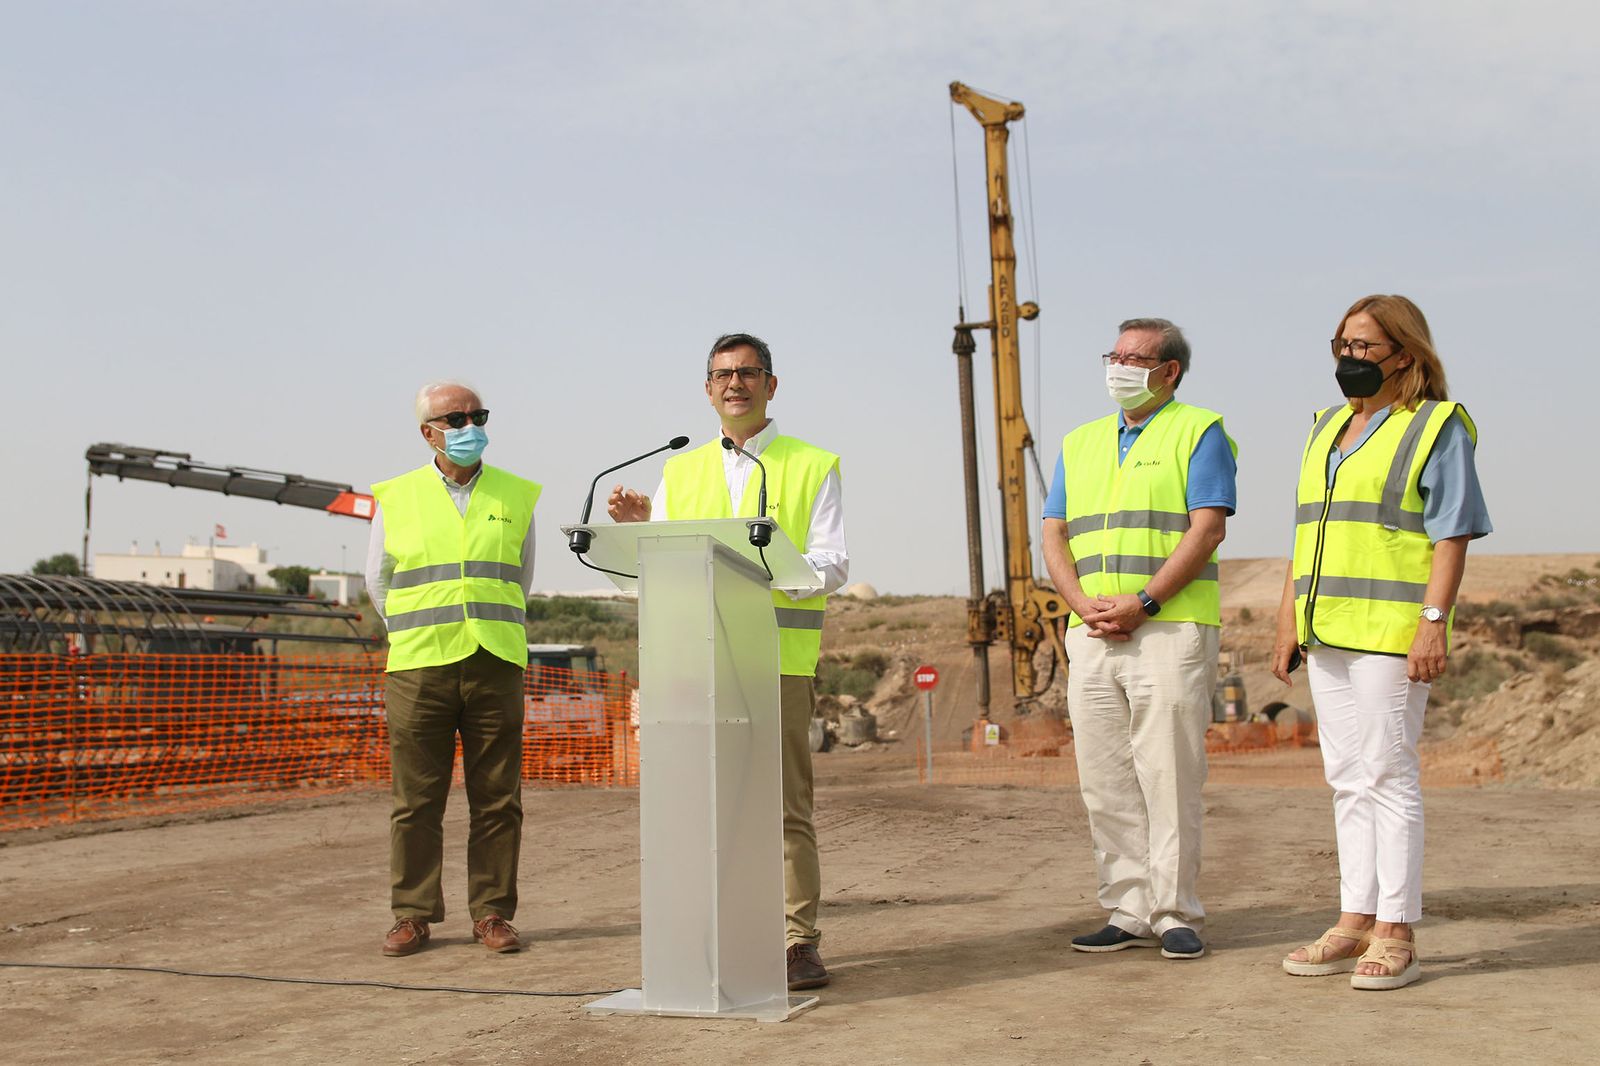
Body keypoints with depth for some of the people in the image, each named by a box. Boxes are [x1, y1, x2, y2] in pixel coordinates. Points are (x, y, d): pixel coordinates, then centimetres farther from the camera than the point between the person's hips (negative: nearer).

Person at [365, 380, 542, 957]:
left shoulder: (516, 496, 9)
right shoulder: (396, 498, 7)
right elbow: (378, 580, 18)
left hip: (495, 666, 1)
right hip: (418, 669, -1)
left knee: (497, 798, 2)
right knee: (416, 799, 1)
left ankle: (492, 913, 11)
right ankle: (412, 915, 11)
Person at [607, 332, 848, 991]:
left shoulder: (814, 467, 10)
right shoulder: (681, 472, 20)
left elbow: (834, 566, 1)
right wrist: (636, 529, -5)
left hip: (780, 657, -3)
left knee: (786, 805, -5)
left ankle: (799, 941, 1)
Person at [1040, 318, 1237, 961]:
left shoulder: (1199, 433, 3)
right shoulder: (1081, 443, 20)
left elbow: (1208, 529, -8)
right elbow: (1054, 535, 14)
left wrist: (1142, 602, -16)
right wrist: (1086, 605, -4)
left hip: (1171, 630, -5)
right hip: (1091, 636, 6)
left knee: (1169, 776, -5)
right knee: (1105, 782, 5)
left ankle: (1176, 914, 4)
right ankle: (1129, 913, 13)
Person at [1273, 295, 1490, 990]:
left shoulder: (1437, 426, -2)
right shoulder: (1326, 427, 19)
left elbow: (1452, 534, -9)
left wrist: (1434, 622, -18)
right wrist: (1289, 620, 15)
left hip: (1390, 631, -7)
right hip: (1326, 632, 7)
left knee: (1388, 775, -6)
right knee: (1347, 778, 9)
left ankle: (1396, 935, 1)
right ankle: (1355, 924, 16)